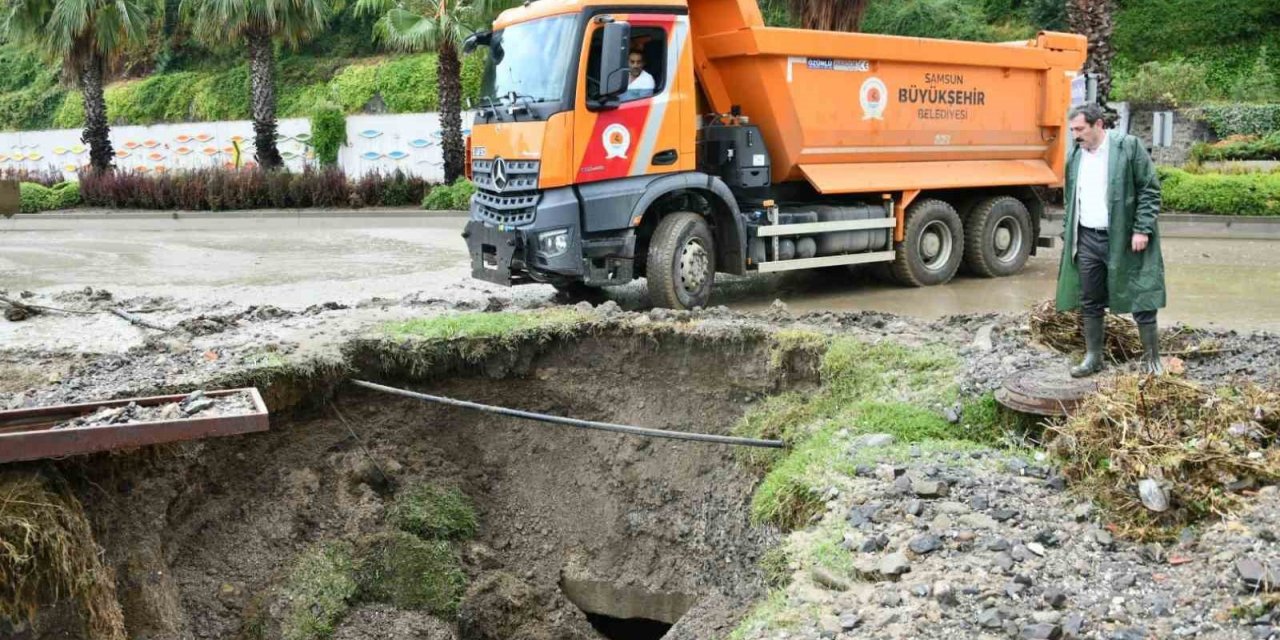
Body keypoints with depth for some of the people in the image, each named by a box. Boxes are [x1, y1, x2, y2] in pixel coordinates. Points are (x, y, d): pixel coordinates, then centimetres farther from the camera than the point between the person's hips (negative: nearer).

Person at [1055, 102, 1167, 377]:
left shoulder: (1128, 147, -8)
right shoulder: (1074, 155, 10)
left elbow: (1150, 190, -8)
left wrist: (1142, 230, -14)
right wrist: (1069, 236, 14)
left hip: (1123, 239, -6)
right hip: (1087, 239, 6)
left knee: (1140, 301, -1)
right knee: (1090, 302, 10)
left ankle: (1152, 361, 10)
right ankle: (1093, 357, 22)